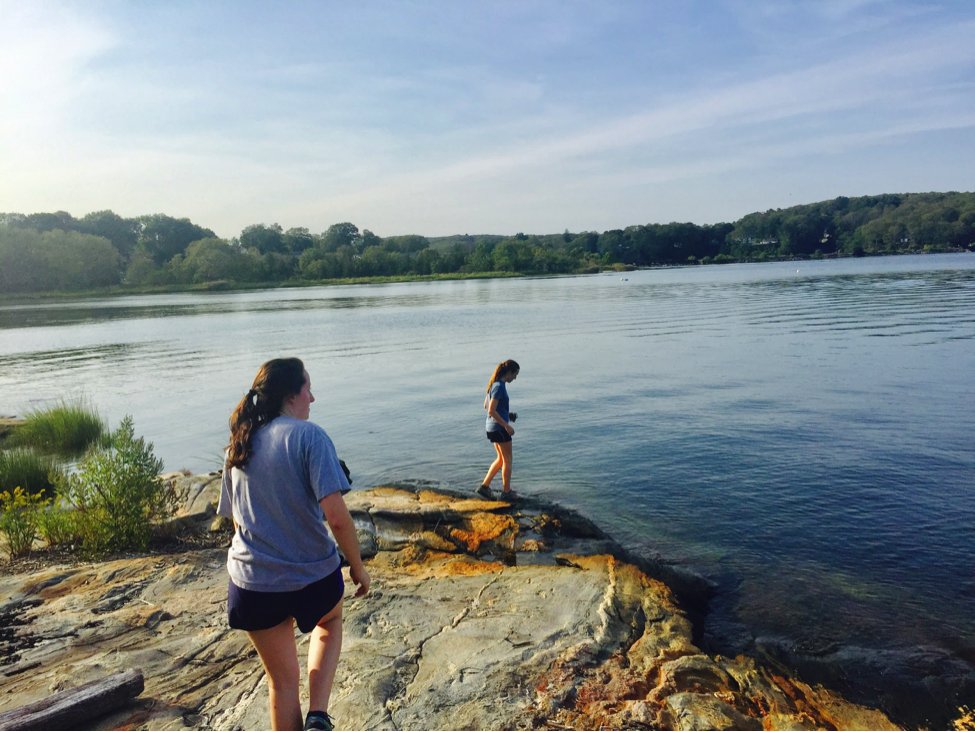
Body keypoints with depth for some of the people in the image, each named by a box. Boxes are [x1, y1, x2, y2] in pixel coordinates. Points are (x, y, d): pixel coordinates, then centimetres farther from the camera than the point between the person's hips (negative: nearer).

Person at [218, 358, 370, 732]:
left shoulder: (239, 445, 4)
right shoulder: (308, 435, -15)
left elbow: (236, 520, 13)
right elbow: (336, 516, -22)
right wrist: (358, 567, -8)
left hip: (254, 584, 4)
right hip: (314, 577, -4)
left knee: (282, 680, 22)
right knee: (329, 623, 31)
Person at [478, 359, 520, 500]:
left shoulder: (494, 384, 10)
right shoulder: (499, 386, -19)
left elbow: (486, 405, 19)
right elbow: (491, 411, -24)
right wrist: (507, 425, -20)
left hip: (491, 427, 9)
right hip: (499, 428, -9)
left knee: (501, 458, 19)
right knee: (507, 459, 6)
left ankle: (484, 486, 17)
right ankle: (506, 491, 16)